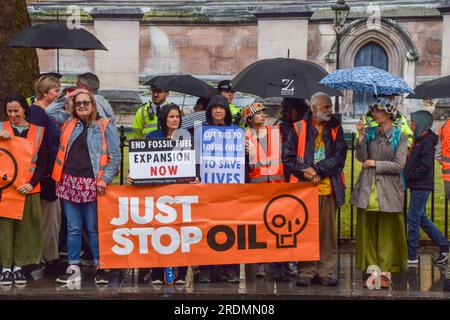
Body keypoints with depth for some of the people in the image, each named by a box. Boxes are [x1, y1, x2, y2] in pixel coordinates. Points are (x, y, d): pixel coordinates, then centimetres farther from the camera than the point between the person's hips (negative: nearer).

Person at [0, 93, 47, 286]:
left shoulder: (37, 131, 8)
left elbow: (42, 162, 5)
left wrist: (32, 183, -8)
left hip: (28, 188, 1)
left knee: (24, 227, 2)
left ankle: (18, 267, 10)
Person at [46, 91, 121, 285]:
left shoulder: (105, 126, 1)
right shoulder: (69, 122, 13)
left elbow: (115, 156, -2)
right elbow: (49, 112, 17)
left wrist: (105, 179, -10)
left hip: (92, 184, -4)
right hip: (69, 182, 4)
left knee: (94, 228, 1)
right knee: (73, 229, 8)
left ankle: (100, 267, 10)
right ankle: (73, 269, 14)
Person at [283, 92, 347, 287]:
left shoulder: (336, 129, 11)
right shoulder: (298, 129, 4)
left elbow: (339, 157, 0)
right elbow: (288, 158, 1)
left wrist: (317, 169, -11)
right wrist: (306, 173, -11)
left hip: (328, 189, 2)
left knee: (328, 231, 4)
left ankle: (326, 272, 11)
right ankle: (306, 272, 8)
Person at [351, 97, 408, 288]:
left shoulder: (400, 136, 0)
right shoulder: (369, 132, 7)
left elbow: (399, 165, -7)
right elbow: (361, 157, -3)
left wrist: (375, 163, -6)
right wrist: (361, 137, -13)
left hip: (388, 191, -3)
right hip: (367, 190, 3)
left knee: (388, 232, 1)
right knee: (368, 231, 4)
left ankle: (385, 271, 7)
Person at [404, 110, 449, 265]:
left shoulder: (427, 141, -15)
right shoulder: (419, 139, 14)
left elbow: (426, 166, -21)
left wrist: (409, 176, -16)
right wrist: (407, 174, 4)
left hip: (422, 186, -9)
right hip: (417, 185, 9)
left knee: (413, 218, -4)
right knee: (421, 218, 14)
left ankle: (411, 256, 3)